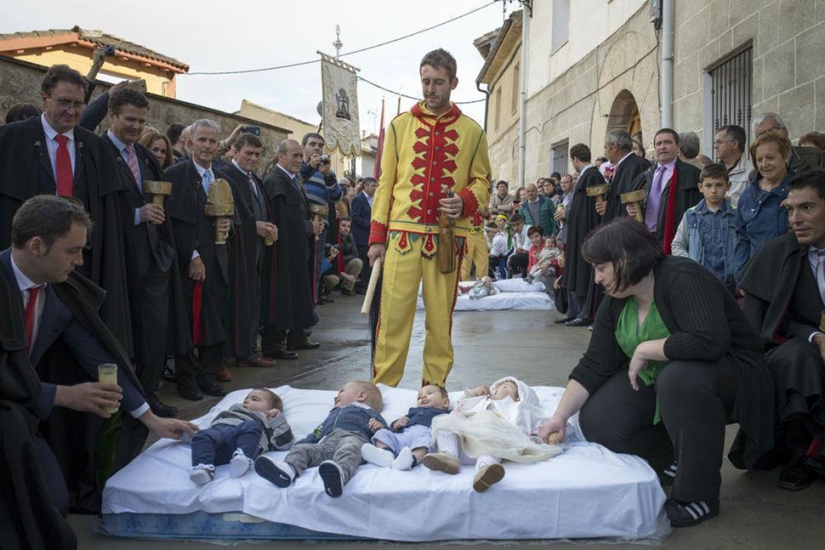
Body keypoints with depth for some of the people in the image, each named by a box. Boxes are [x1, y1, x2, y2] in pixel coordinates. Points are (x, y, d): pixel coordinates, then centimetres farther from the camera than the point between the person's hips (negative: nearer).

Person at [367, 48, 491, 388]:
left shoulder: (471, 131, 9)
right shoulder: (400, 125, 10)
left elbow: (482, 182, 13)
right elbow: (386, 183, 9)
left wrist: (466, 202, -11)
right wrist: (377, 237, 4)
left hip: (448, 236, 0)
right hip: (403, 233, 0)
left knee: (440, 317, 3)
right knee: (393, 315, -2)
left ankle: (434, 389, 13)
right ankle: (382, 388, 6)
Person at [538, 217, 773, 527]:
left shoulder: (683, 279, -24)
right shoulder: (615, 303, -1)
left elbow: (710, 341, -39)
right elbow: (593, 367, -2)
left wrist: (644, 349, -28)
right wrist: (560, 417, -10)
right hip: (659, 379, 7)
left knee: (680, 376, -39)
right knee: (596, 420, -12)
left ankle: (698, 496, -22)